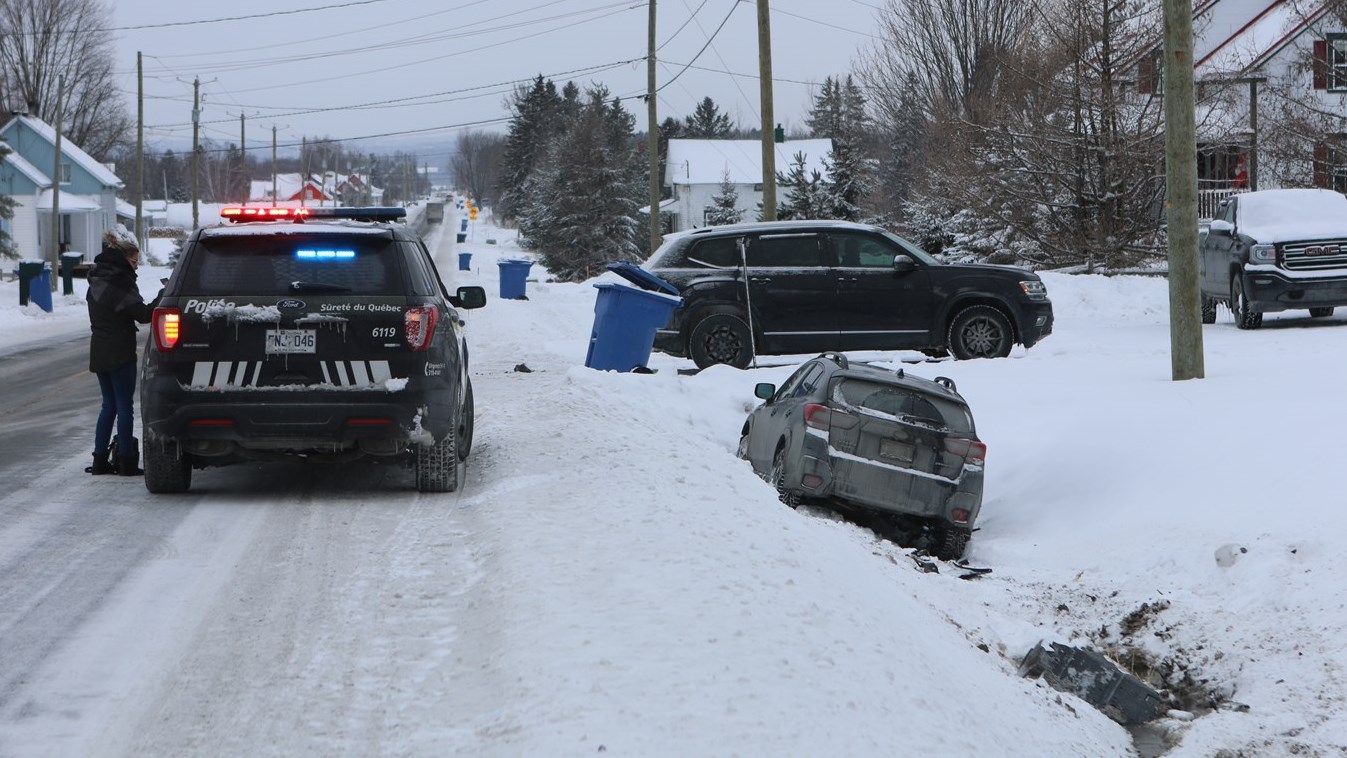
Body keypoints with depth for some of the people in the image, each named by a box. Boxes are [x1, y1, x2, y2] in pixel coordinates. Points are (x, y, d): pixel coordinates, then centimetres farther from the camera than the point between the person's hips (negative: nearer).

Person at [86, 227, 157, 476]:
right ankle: (126, 462, 0)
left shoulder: (97, 279, 11)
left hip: (99, 351, 8)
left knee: (109, 405, 14)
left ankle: (100, 460, 13)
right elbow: (143, 314, -18)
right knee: (124, 406, -2)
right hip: (120, 353, -8)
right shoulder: (120, 281, -16)